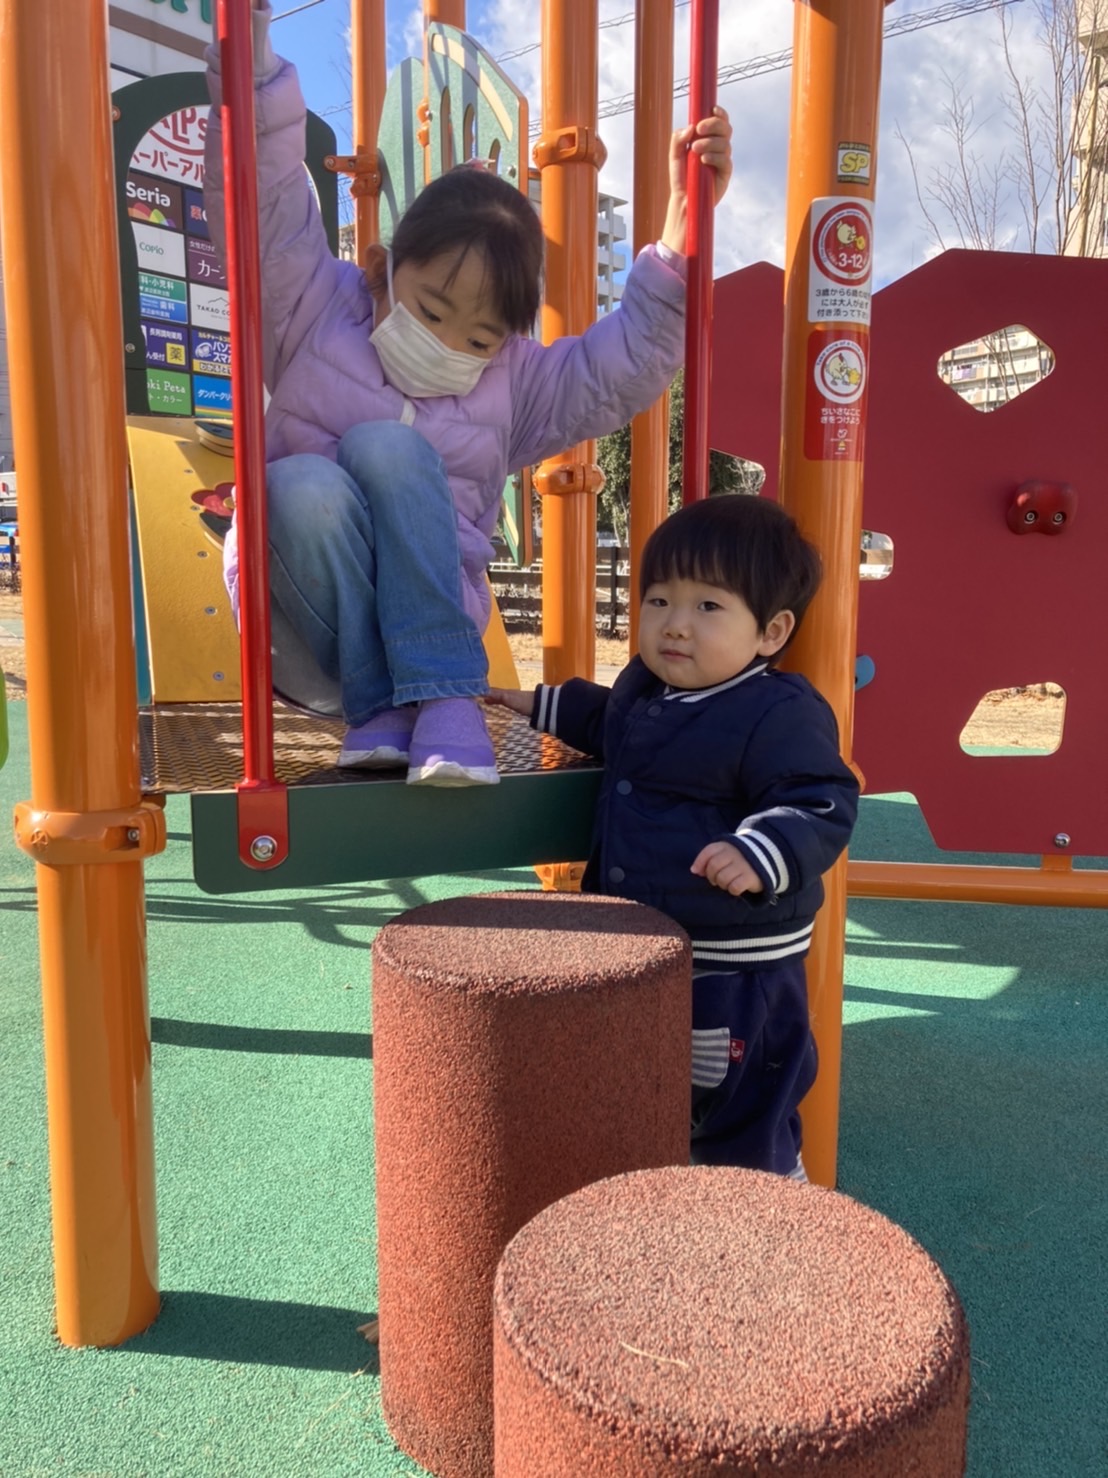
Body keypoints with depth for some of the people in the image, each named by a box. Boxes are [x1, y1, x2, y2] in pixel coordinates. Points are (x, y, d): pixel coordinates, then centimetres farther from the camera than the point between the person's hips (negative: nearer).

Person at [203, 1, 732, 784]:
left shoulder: (512, 383, 8)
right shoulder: (316, 312, 3)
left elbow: (625, 362, -2)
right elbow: (261, 193, -8)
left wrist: (682, 222, -11)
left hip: (427, 613, 1)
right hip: (302, 629, -1)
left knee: (386, 447, -26)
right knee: (303, 484, -33)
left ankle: (445, 698, -32)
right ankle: (379, 706, -26)